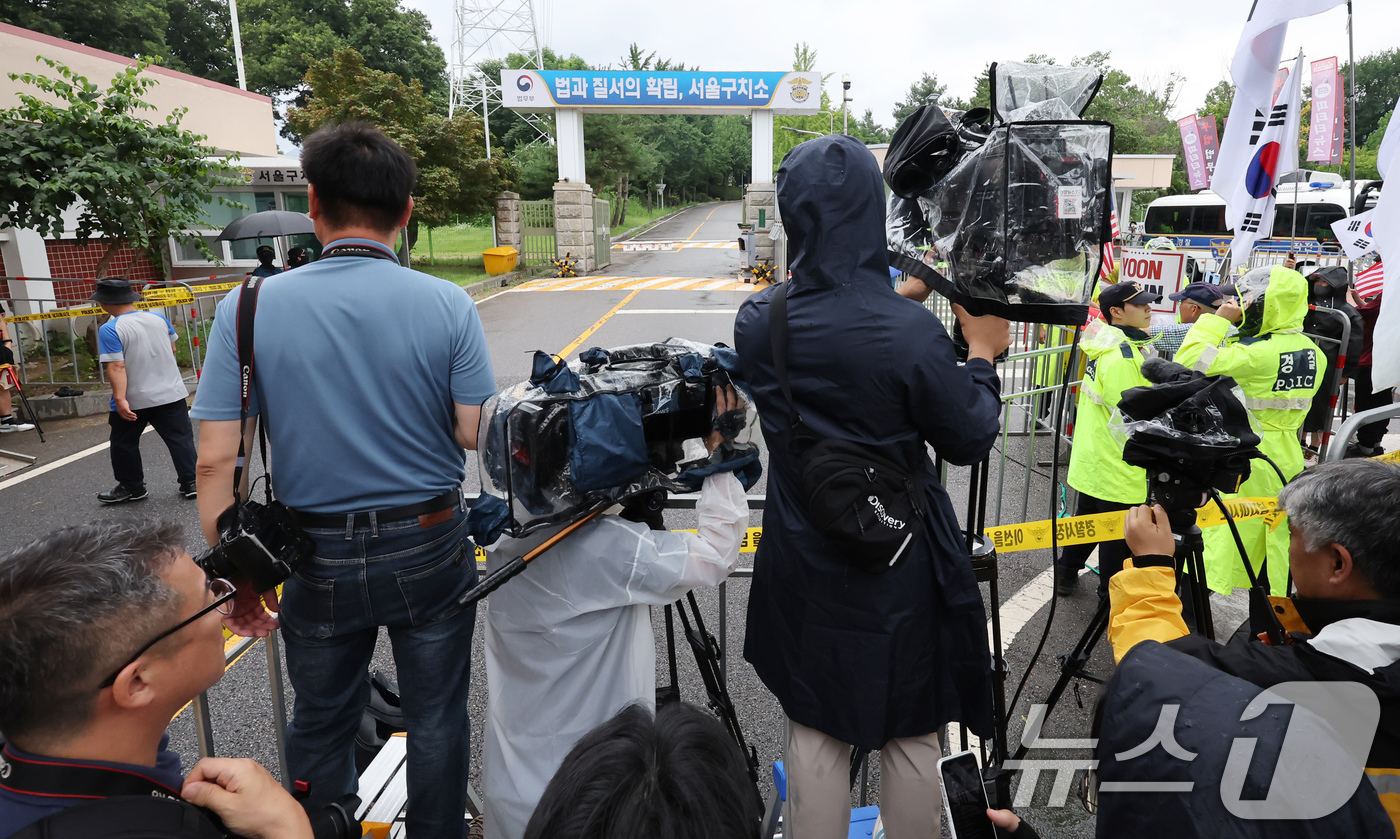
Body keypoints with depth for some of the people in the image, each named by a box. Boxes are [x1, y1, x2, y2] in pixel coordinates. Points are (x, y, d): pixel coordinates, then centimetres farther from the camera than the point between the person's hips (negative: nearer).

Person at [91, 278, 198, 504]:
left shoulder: (110, 330, -15)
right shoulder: (158, 318, 1)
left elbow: (116, 367, -22)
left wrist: (120, 399, -24)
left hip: (134, 401, -4)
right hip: (171, 393, 4)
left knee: (124, 443, 15)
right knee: (180, 438, 6)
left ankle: (131, 487, 25)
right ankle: (191, 482, 6)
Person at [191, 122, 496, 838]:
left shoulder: (248, 309, -10)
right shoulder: (447, 304, -12)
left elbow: (215, 463, -9)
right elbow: (477, 436, -11)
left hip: (320, 558, 1)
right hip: (430, 549, 0)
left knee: (320, 725, 22)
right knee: (436, 717, 18)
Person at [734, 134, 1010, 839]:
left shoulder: (757, 321, -11)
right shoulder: (911, 332, -24)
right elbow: (969, 442, -10)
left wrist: (898, 296, 17)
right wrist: (982, 352, 4)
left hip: (802, 562, 4)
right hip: (899, 568, -3)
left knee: (813, 729, 19)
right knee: (910, 733, 19)